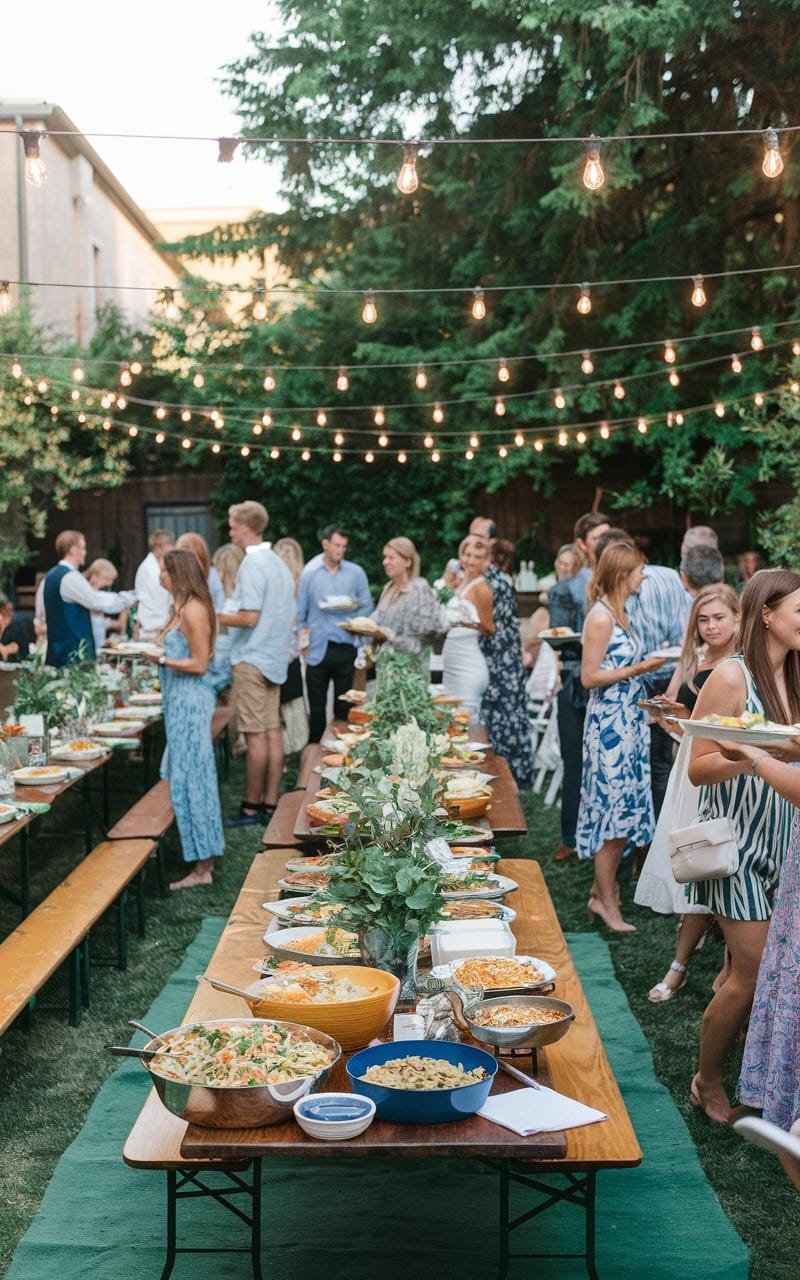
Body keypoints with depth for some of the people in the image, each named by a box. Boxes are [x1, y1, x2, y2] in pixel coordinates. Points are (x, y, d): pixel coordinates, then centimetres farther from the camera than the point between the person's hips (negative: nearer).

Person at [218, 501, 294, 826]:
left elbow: (249, 617, -21)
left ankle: (251, 807, 1)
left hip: (252, 659, -9)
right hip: (275, 659, 9)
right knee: (273, 731, 8)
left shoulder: (252, 564, -15)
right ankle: (270, 803, 13)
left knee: (255, 735, -5)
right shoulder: (277, 563, 14)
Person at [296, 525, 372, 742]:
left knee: (344, 707, 6)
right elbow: (301, 613, 8)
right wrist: (303, 641, 0)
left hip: (346, 648, 0)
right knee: (316, 708, 6)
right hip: (318, 649, 0)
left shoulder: (356, 573, 4)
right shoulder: (309, 575, 5)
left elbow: (368, 607, 4)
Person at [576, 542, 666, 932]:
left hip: (628, 721, 10)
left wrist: (648, 663, 6)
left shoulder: (619, 614, 14)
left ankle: (601, 891, 23)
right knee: (612, 810, -3)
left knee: (622, 809, 13)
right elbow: (589, 676, -17)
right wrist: (637, 670, -20)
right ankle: (607, 903, 6)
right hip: (610, 723, -10)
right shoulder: (600, 617, -15)